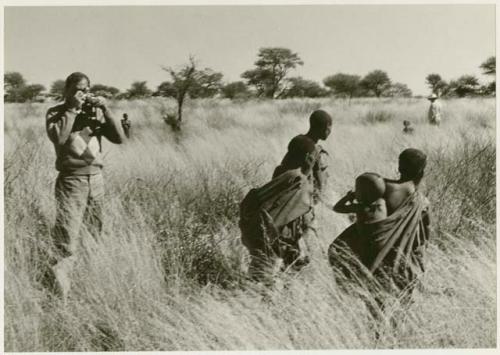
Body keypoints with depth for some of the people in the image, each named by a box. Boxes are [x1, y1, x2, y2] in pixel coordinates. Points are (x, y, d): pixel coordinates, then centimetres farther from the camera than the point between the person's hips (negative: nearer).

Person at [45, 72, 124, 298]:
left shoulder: (94, 112, 11)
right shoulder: (55, 113, 2)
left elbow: (119, 138, 2)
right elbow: (58, 137, -19)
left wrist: (105, 110, -8)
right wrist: (72, 109, -15)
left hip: (96, 178, 4)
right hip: (71, 180, -4)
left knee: (99, 235, 9)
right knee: (67, 238, -11)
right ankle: (61, 292, -11)